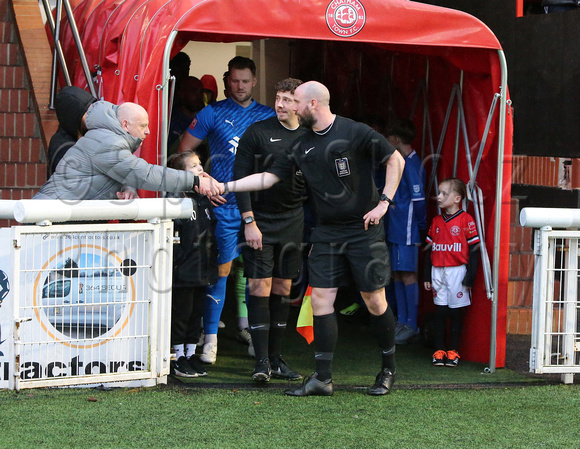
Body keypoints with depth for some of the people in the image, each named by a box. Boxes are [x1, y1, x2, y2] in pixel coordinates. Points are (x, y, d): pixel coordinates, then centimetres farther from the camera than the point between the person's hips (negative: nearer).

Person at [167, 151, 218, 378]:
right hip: (183, 271, -8)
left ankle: (191, 353, 20)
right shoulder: (175, 198, -11)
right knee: (181, 312, 0)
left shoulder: (204, 198, 14)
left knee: (197, 312, 12)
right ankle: (179, 357, 7)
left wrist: (214, 258, 21)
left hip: (202, 270, 8)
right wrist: (172, 264, -19)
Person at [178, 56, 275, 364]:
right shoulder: (213, 114, 4)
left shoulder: (268, 116, 12)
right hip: (224, 203, -3)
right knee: (220, 269, -6)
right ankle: (210, 338, -1)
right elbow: (184, 151, 6)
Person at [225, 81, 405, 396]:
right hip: (326, 234, 5)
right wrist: (226, 186, 2)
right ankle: (322, 378, 2)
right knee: (321, 300, -3)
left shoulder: (355, 133, -7)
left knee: (374, 301, -1)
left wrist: (384, 203, -9)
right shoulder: (302, 147, 10)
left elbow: (396, 160, -4)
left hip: (363, 230, -5)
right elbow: (269, 177, 10)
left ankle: (388, 369, 17)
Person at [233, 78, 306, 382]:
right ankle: (261, 361, -6)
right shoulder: (257, 132, -5)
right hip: (260, 221, -4)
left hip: (292, 223, 4)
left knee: (282, 290, 7)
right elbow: (240, 177, -6)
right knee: (259, 288, -8)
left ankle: (276, 359, 14)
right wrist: (249, 221, -13)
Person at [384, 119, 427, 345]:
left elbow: (418, 199, -18)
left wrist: (421, 225, -9)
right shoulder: (401, 162, 15)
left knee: (407, 275, -6)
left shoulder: (411, 164, -15)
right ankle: (402, 322, 19)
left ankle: (412, 326, -3)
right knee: (397, 275, 12)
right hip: (396, 230, 10)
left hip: (407, 232, -10)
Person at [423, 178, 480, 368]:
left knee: (456, 312, 1)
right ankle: (439, 350, 9)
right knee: (440, 311, 4)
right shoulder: (436, 221, 11)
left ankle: (452, 351, 8)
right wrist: (427, 276, 11)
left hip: (457, 271, -4)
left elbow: (473, 250, -6)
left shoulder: (466, 220, -6)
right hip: (438, 271, 4)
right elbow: (430, 249, 15)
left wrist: (470, 276, -9)